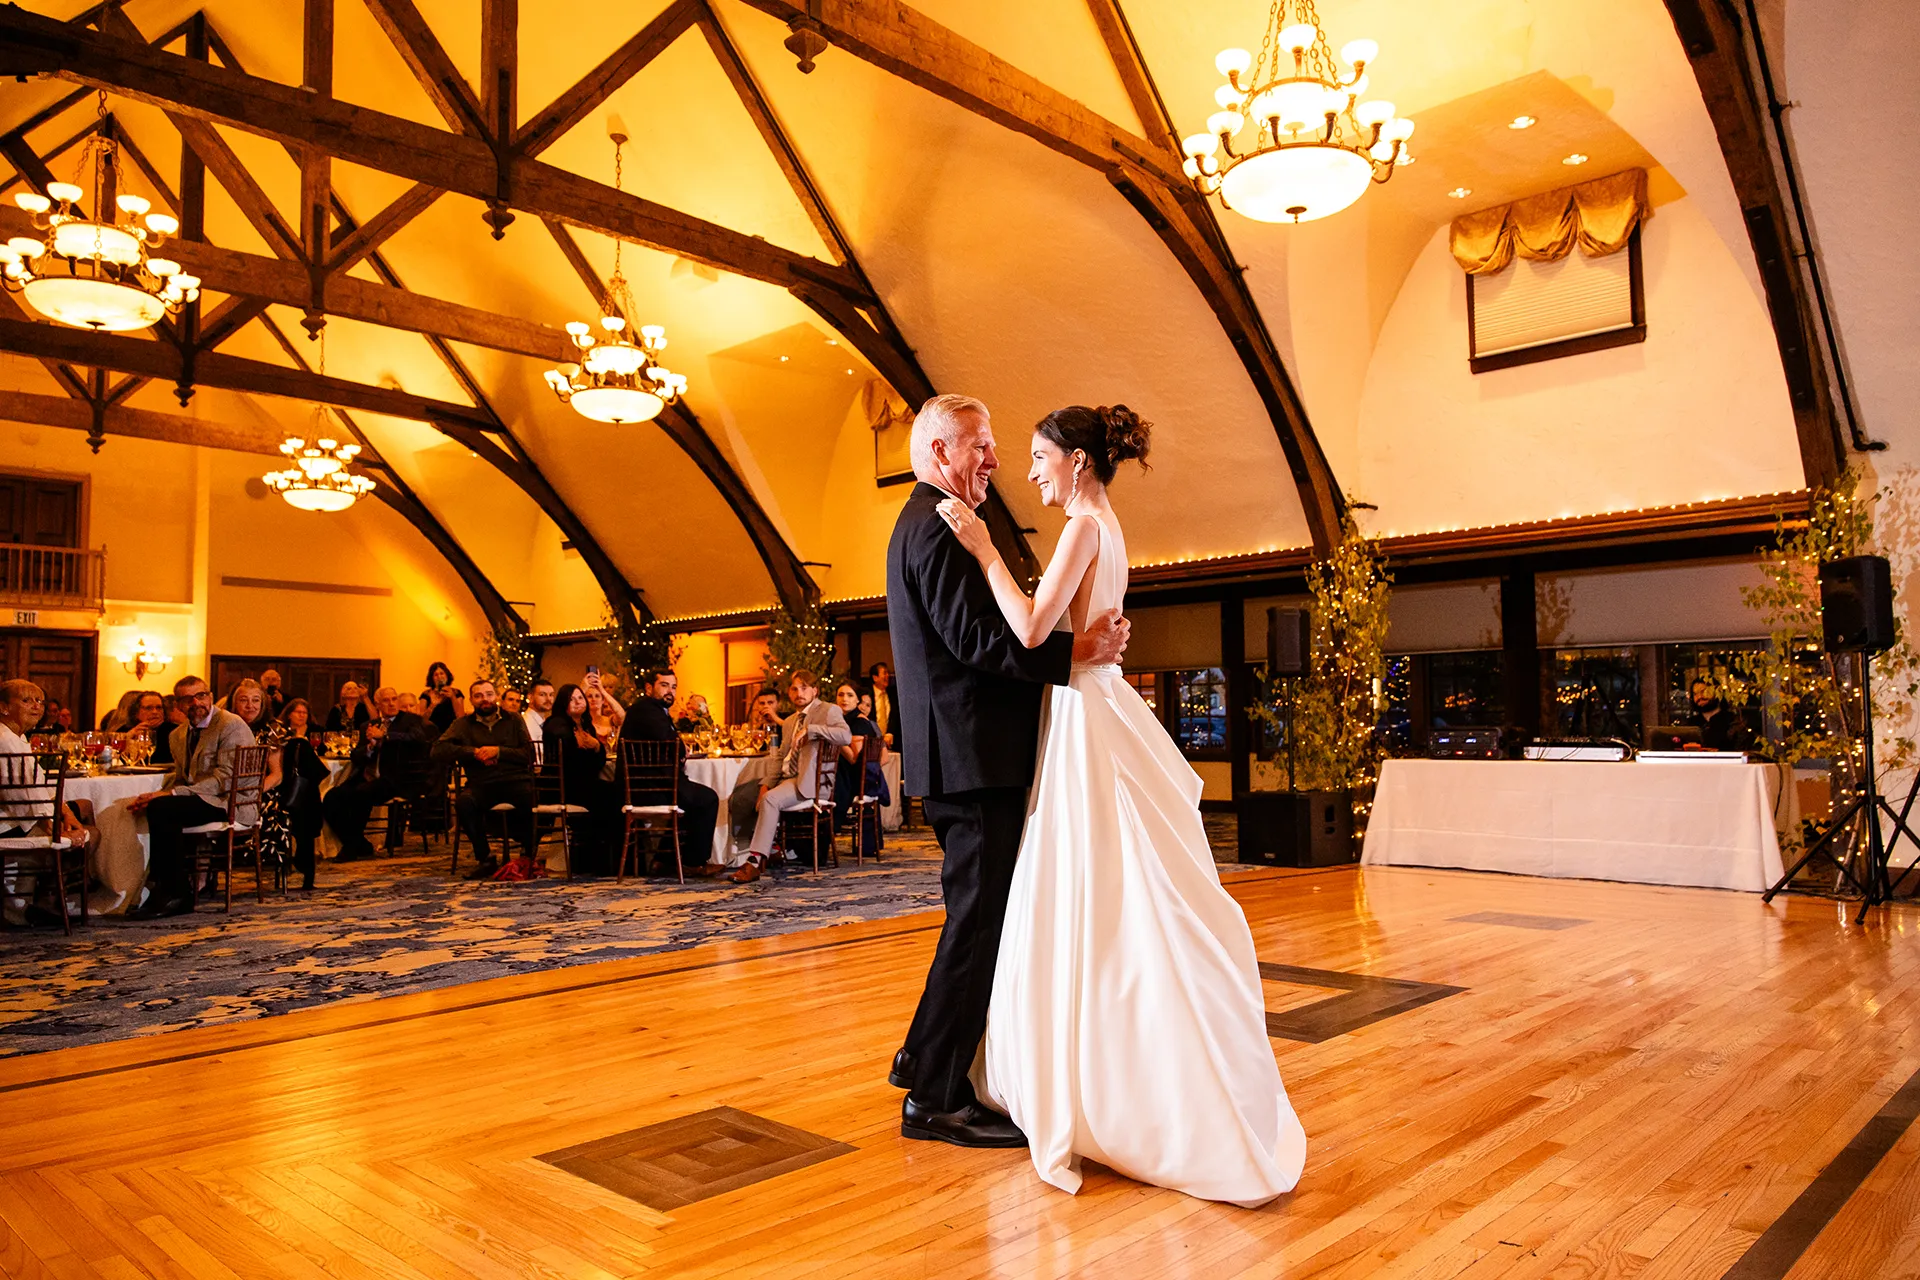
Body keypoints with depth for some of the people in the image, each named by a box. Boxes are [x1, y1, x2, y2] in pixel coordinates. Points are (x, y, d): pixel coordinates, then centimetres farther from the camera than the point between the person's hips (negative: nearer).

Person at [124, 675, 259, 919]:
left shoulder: (232, 725, -10)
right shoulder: (179, 734, 17)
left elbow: (225, 780, -17)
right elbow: (179, 778, 18)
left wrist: (173, 794, -21)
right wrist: (157, 795, -5)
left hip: (233, 803, -8)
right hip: (200, 799, 8)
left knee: (161, 808, -26)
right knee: (156, 806, -20)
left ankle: (173, 894, -16)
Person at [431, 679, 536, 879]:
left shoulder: (514, 721, 16)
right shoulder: (463, 724, 17)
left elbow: (529, 755, 6)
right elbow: (439, 750, 2)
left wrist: (499, 751, -7)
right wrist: (474, 752, -7)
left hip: (514, 780, -1)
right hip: (481, 783, 1)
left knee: (525, 794, -35)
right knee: (463, 802, -32)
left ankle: (528, 856, -15)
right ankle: (486, 859, -14)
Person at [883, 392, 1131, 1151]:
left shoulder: (925, 524, 21)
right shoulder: (939, 528, -14)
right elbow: (976, 640, -23)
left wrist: (1049, 623, 14)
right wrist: (1074, 652, -23)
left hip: (962, 756, 11)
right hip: (974, 756, -11)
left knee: (977, 916, 18)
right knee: (979, 920, -4)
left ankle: (926, 1059, 29)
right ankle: (936, 1098, 6)